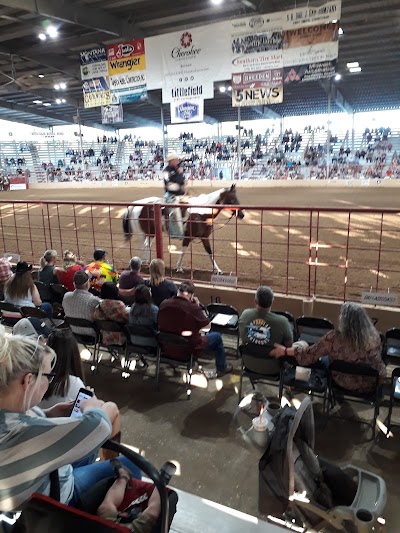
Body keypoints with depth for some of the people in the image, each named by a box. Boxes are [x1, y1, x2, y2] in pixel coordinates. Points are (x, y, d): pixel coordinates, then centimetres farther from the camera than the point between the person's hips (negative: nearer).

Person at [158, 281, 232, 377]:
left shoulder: (164, 304, -11)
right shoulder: (192, 307, -27)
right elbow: (206, 324, -11)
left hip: (167, 346, 5)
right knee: (216, 336, 20)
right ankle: (222, 369, 38)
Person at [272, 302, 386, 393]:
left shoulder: (334, 337, -28)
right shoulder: (374, 336, -19)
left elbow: (310, 354, -19)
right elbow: (376, 360, 1)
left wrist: (285, 351, -7)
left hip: (343, 383, -2)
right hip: (369, 385, 3)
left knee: (324, 359, 26)